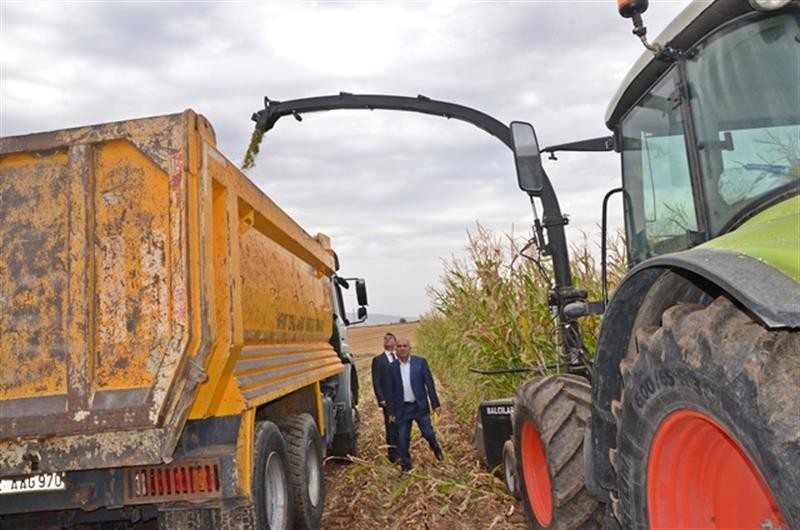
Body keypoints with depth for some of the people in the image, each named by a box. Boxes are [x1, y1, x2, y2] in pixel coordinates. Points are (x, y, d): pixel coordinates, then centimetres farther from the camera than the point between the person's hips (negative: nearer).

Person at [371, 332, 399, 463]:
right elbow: (376, 382, -2)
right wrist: (381, 399, -11)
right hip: (389, 400, -3)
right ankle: (393, 455, 9)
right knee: (391, 428, -1)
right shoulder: (378, 360, 2)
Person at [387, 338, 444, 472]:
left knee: (428, 433, 3)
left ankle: (435, 447, 37)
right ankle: (406, 467, 18)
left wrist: (435, 404, -5)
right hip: (402, 409, 1)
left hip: (420, 406, -1)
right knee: (402, 439, 2)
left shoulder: (420, 362, -3)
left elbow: (429, 383, -2)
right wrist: (391, 411, 5)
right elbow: (391, 390, 5)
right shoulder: (392, 367, 2)